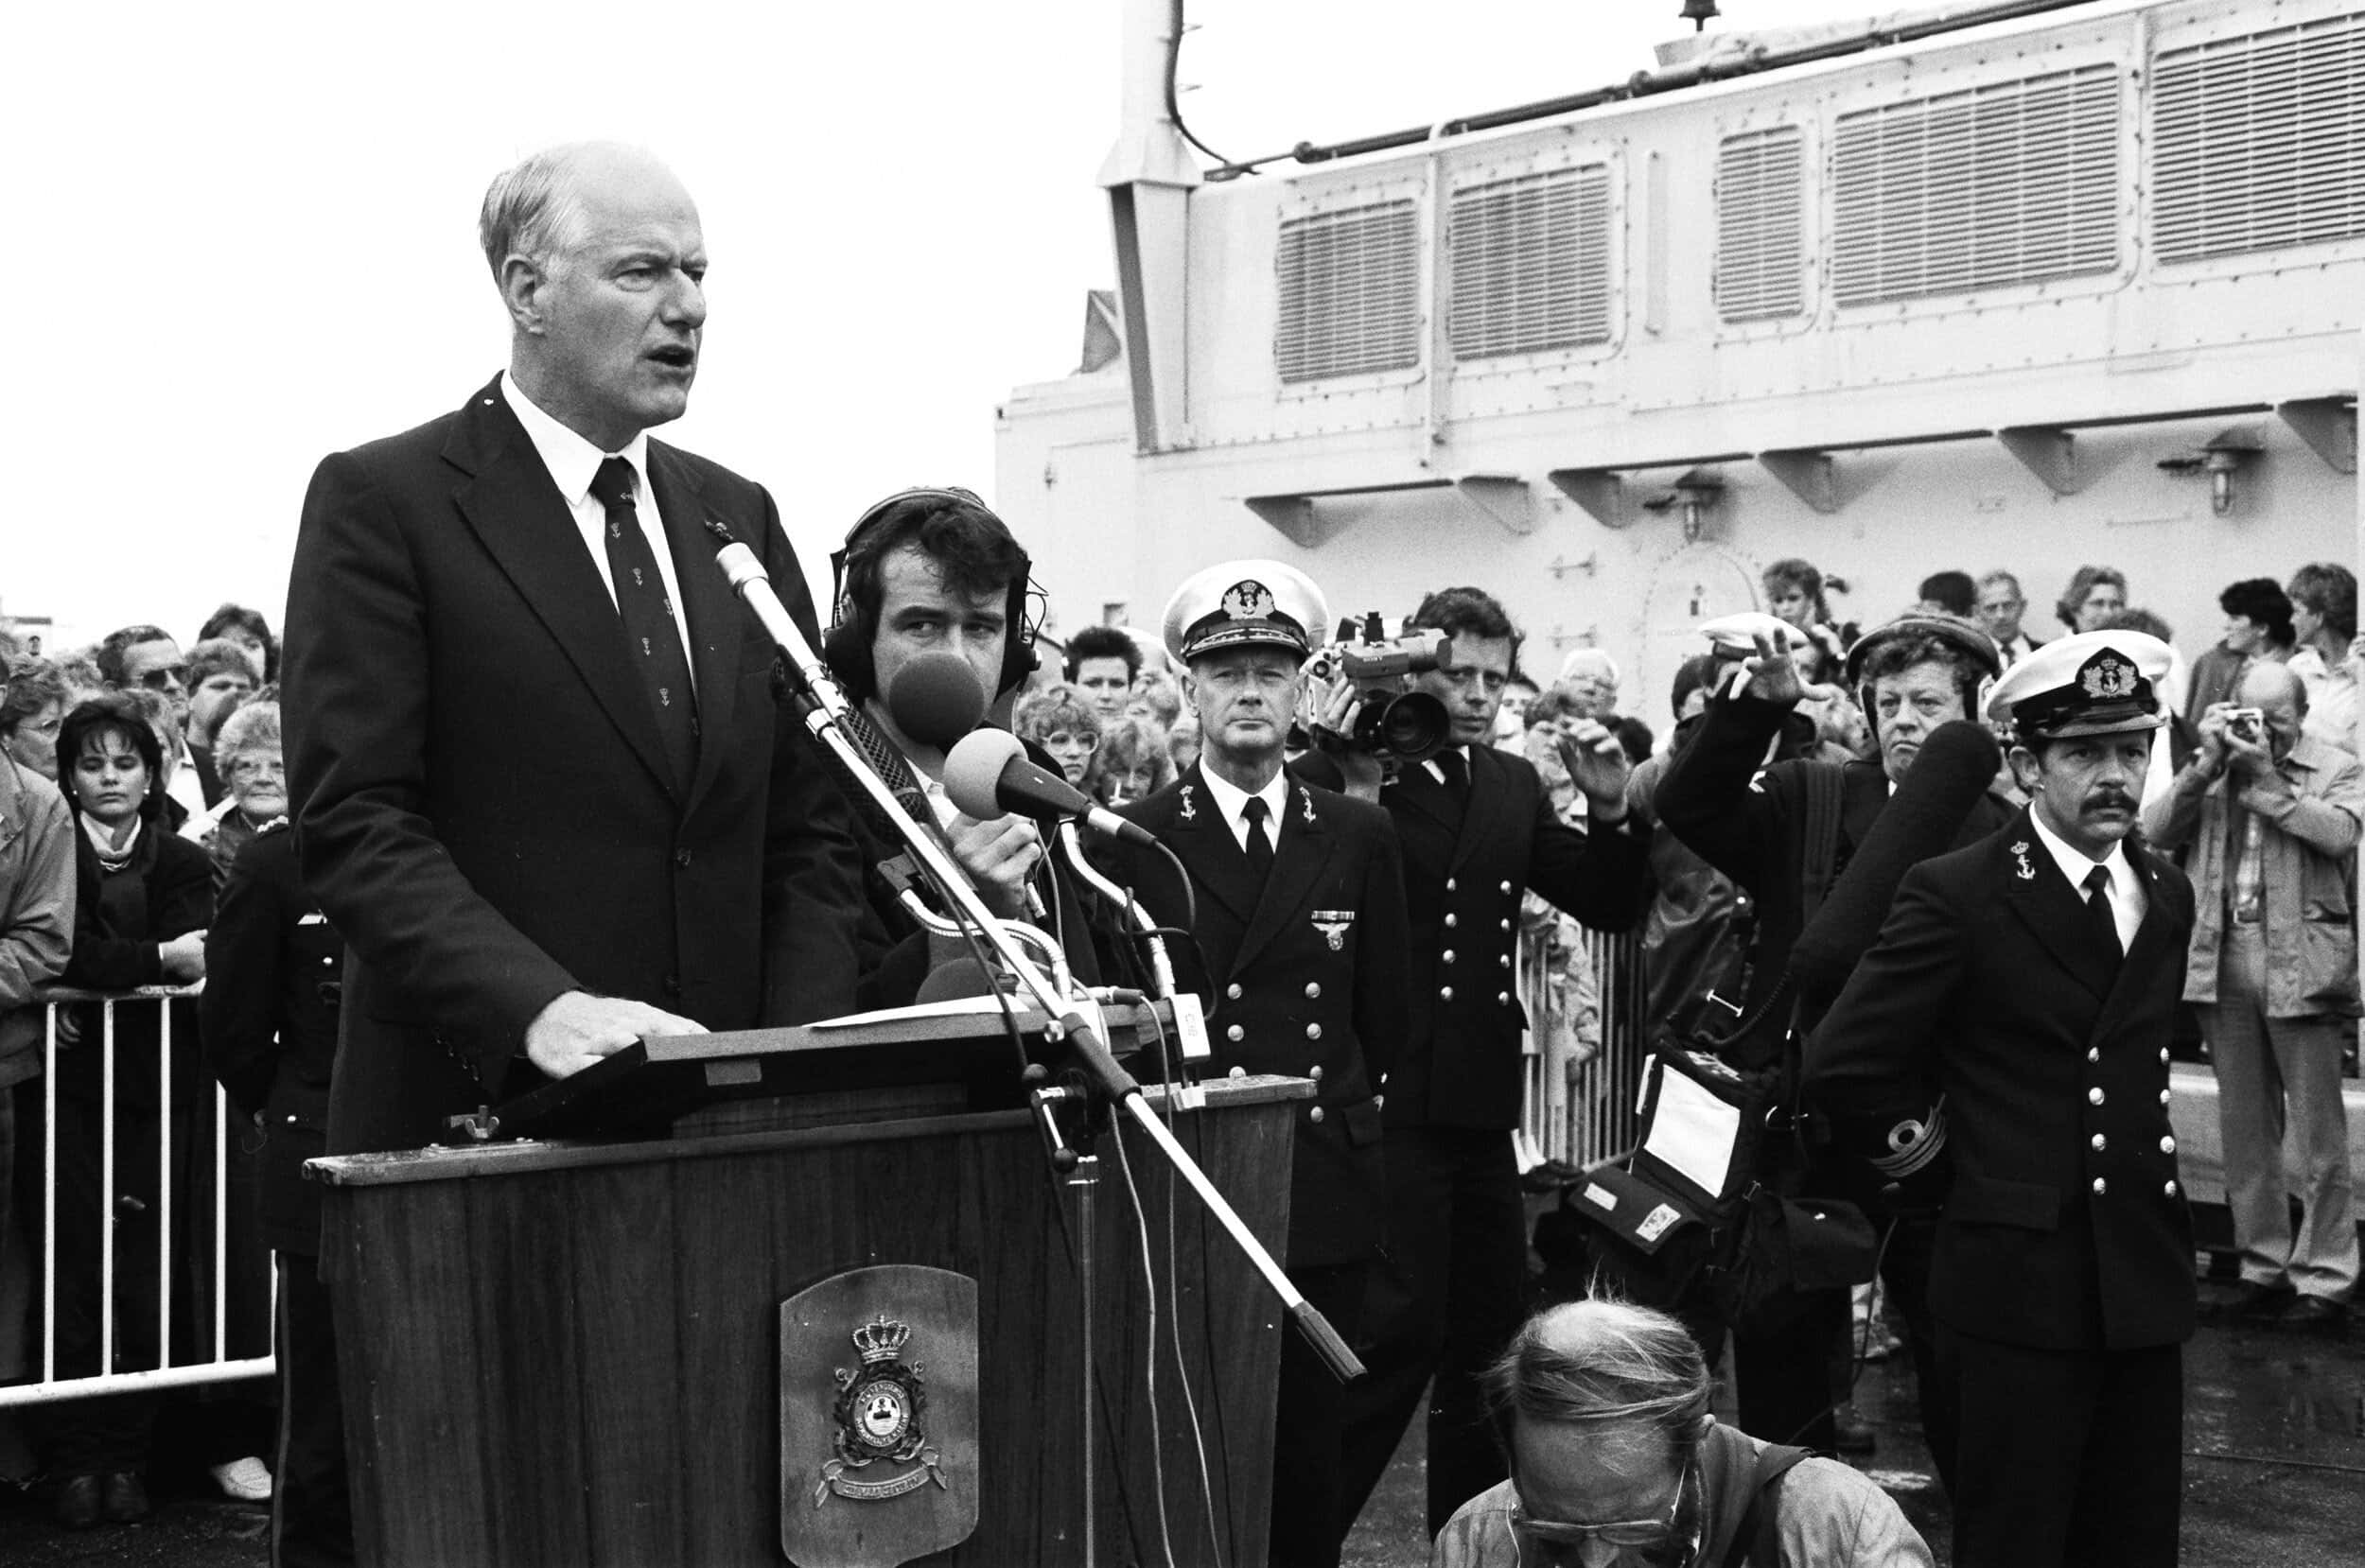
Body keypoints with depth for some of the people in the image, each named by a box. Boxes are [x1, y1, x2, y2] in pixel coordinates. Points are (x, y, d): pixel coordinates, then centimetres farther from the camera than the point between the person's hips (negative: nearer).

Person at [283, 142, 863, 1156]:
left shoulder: (739, 517, 13)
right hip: (473, 1115, -4)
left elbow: (810, 832, 11)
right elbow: (351, 823, -12)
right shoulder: (380, 501, -4)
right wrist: (541, 1009, -25)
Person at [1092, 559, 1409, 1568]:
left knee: (1309, 1447, 7)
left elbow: (1384, 1019, 14)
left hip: (1325, 1195, 2)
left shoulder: (1359, 839, 10)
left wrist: (1328, 1108, 9)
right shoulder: (1132, 841, 1)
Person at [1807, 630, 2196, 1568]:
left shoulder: (2167, 894, 10)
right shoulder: (1958, 894, -11)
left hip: (2145, 1280, 6)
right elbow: (1841, 1064, -13)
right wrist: (1903, 1141, 1)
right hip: (2020, 1282, -6)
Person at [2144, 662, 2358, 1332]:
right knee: (2243, 1127, 11)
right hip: (2224, 958, 4)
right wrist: (2206, 767, -9)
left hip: (2302, 963, -4)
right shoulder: (2212, 765, 11)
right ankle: (2263, 1268, 21)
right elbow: (2155, 832, 1)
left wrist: (2266, 780, -16)